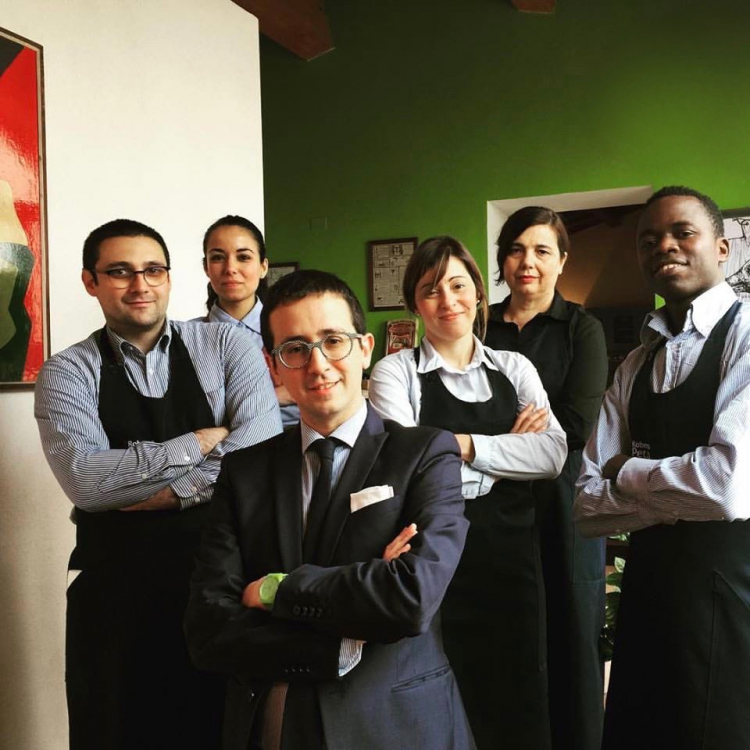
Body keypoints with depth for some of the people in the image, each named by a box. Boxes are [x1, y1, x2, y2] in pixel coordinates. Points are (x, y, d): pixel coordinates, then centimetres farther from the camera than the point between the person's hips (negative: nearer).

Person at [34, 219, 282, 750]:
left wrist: (171, 491, -15)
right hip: (118, 580, 0)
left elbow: (262, 442, -12)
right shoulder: (67, 373, 1)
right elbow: (85, 480, -14)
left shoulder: (226, 346, 2)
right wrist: (200, 443, -14)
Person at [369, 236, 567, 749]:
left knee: (520, 705, 13)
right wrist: (510, 446, -8)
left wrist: (464, 444, -14)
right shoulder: (395, 372, -1)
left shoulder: (515, 368, 9)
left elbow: (553, 455, -5)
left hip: (512, 558, 3)